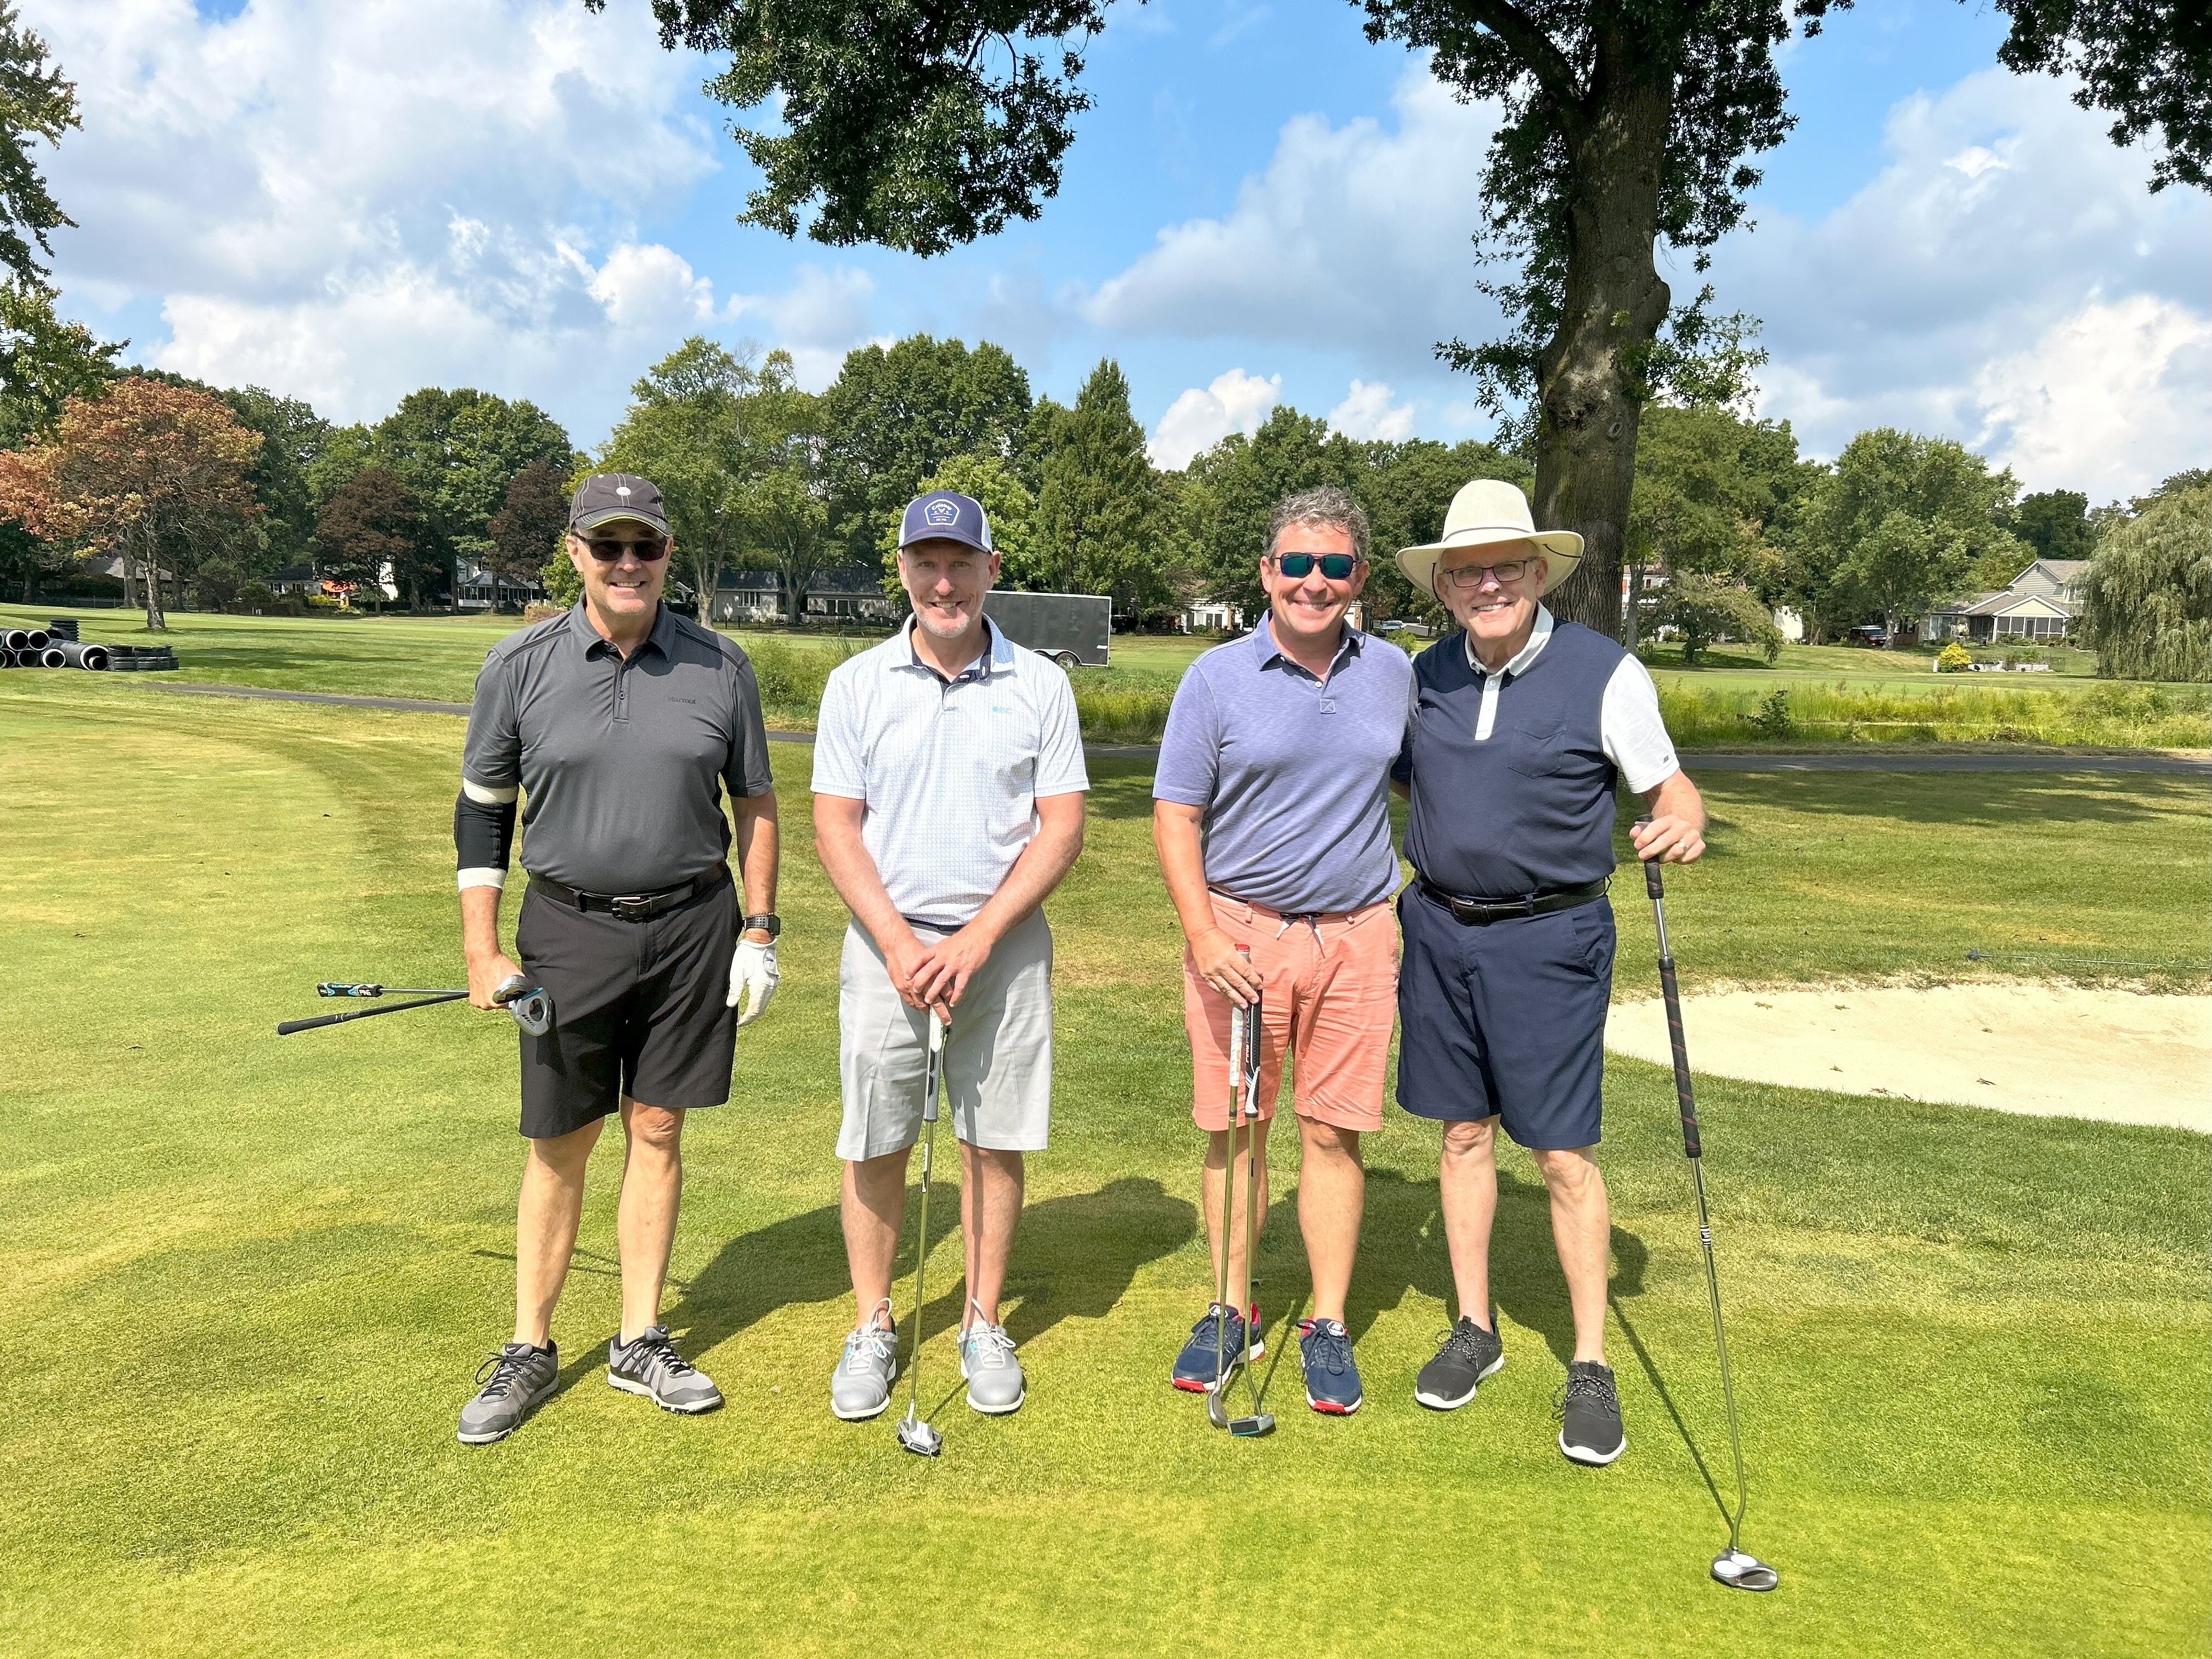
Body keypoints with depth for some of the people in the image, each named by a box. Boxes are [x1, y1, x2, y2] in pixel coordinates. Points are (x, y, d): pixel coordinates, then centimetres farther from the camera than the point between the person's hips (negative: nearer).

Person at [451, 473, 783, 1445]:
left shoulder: (720, 667, 0)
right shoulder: (521, 665, -2)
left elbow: (754, 803, 7)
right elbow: (482, 809, 4)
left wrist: (758, 931, 2)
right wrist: (482, 952, -1)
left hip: (693, 927, 1)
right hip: (569, 928, -1)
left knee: (657, 1131, 9)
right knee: (559, 1145, 7)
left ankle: (640, 1342, 24)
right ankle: (528, 1350, 25)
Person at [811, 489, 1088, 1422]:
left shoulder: (1040, 686, 1)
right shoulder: (856, 684, 3)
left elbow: (1062, 829, -3)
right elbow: (834, 825, 1)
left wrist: (974, 940, -11)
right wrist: (898, 941, -11)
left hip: (1004, 944, 0)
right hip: (887, 942, 1)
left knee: (994, 1140, 6)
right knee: (875, 1144, 5)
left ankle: (984, 1326, 23)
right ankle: (872, 1328, 23)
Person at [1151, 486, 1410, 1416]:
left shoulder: (1393, 672, 8)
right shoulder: (1216, 678, -1)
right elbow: (1175, 816, -2)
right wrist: (1203, 937, -14)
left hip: (1356, 935, 2)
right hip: (1240, 932, -1)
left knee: (1334, 1132, 5)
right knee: (1233, 1131, 6)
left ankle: (1328, 1327, 18)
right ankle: (1231, 1315, 22)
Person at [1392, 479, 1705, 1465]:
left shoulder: (1603, 672, -8)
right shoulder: (1424, 675, 5)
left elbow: (1668, 783, -1)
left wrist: (1682, 819, -23)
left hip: (1549, 940, -4)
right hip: (1440, 929, 4)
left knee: (1563, 1154, 0)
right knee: (1464, 1133, 13)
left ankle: (1590, 1367, 15)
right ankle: (1474, 1328, 28)